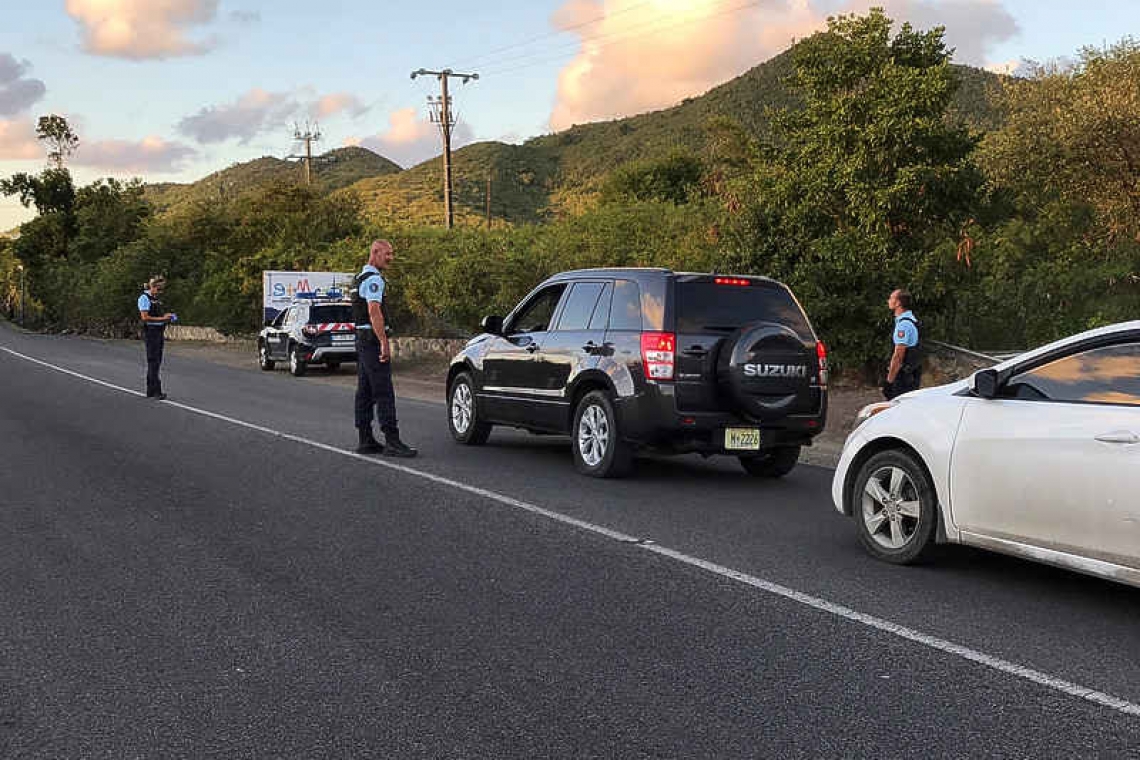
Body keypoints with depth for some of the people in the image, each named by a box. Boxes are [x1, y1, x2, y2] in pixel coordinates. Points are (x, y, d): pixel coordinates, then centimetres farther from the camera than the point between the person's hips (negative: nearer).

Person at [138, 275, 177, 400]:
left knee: (156, 362, 9)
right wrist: (162, 318, -20)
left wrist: (169, 318, 5)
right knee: (153, 362, -11)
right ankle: (157, 391, -14)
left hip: (159, 333, 9)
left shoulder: (156, 299, 18)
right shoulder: (144, 298, -10)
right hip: (150, 333, -9)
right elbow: (145, 317, -19)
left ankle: (150, 391, 14)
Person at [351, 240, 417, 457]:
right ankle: (392, 441, -14)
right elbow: (374, 311, -23)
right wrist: (384, 343, -26)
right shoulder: (373, 279, -13)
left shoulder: (360, 278, 20)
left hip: (362, 340, 11)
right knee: (384, 392, -12)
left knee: (365, 392, 9)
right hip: (373, 339, -11)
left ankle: (365, 440, 12)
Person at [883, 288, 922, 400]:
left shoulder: (903, 324, -19)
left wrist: (889, 380, -18)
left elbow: (898, 356, -22)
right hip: (912, 374, 10)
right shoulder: (909, 319, 14)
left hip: (904, 376, -10)